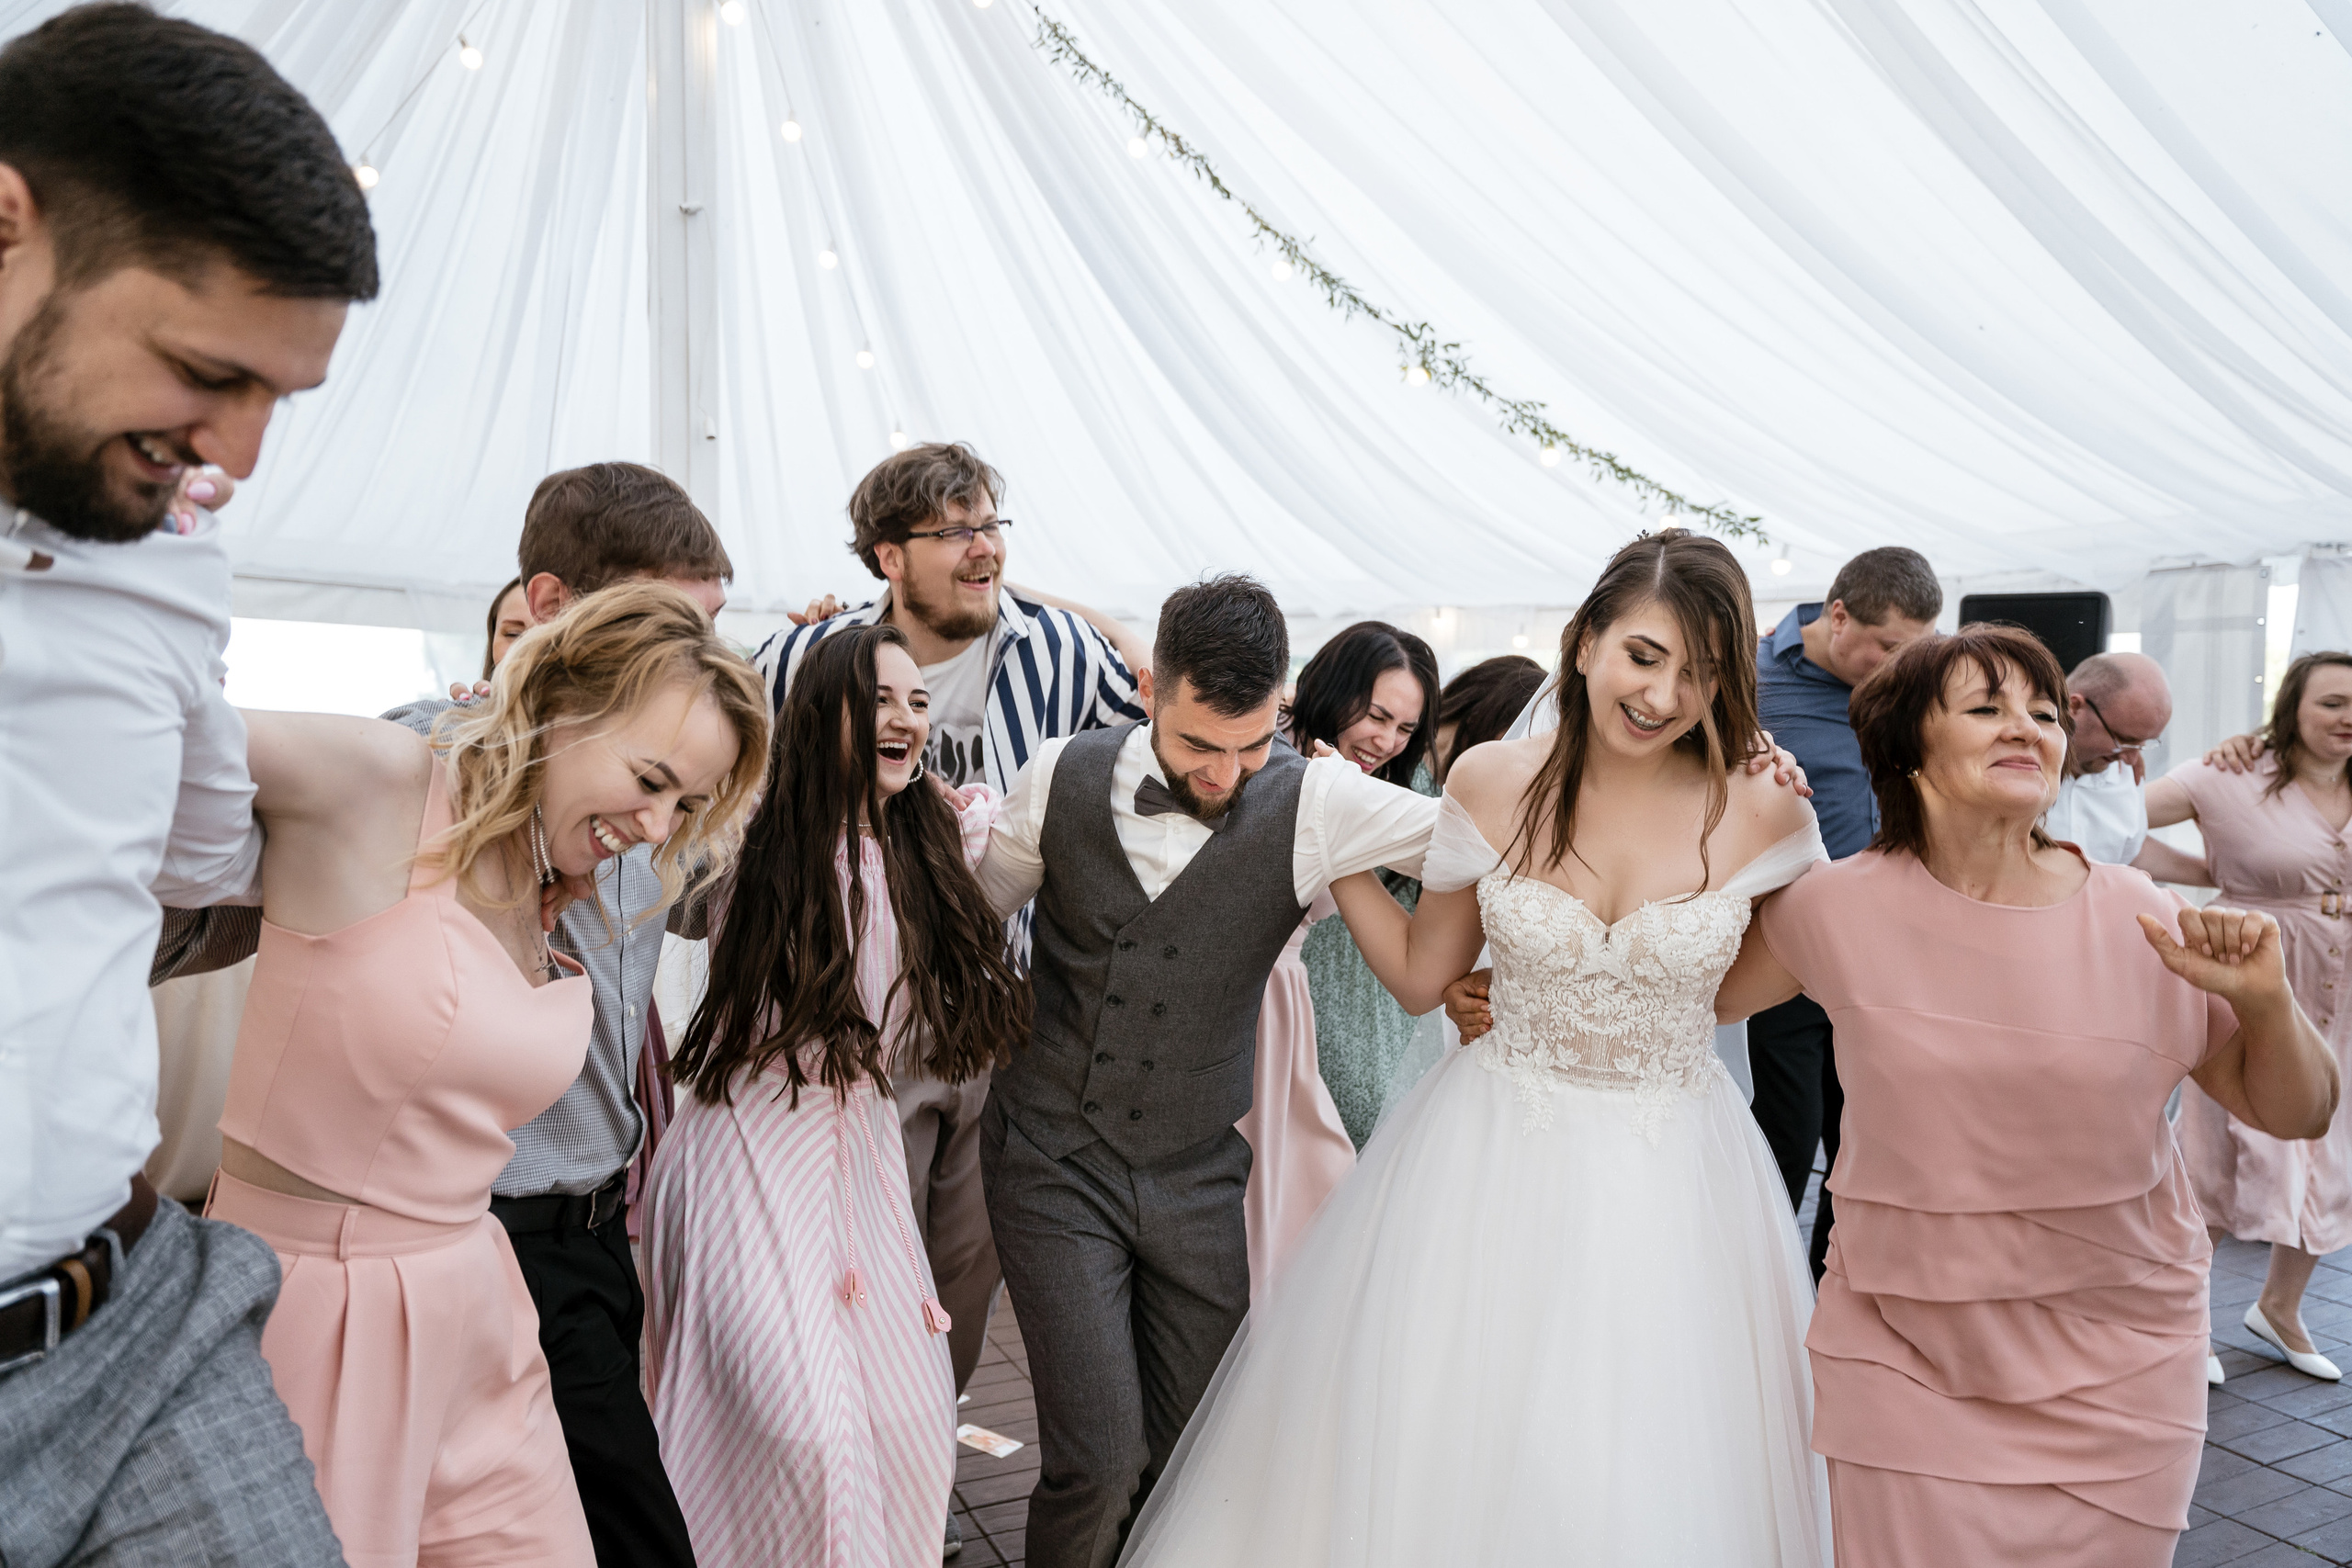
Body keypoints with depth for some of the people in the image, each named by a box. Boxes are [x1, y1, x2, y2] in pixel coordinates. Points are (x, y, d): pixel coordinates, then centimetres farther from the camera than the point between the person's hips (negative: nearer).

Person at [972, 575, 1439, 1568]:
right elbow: (969, 907, 12)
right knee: (1098, 1459, -5)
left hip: (1201, 1177, 1)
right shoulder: (1062, 777, -6)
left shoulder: (1315, 803, -10)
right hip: (1053, 1161, 0)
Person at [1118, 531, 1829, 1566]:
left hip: (1670, 1179, 0)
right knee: (1441, 1451, 12)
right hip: (1493, 1158, 1)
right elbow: (1419, 976, 3)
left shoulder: (1761, 809, -9)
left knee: (1649, 1475, 10)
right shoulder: (1493, 783, -6)